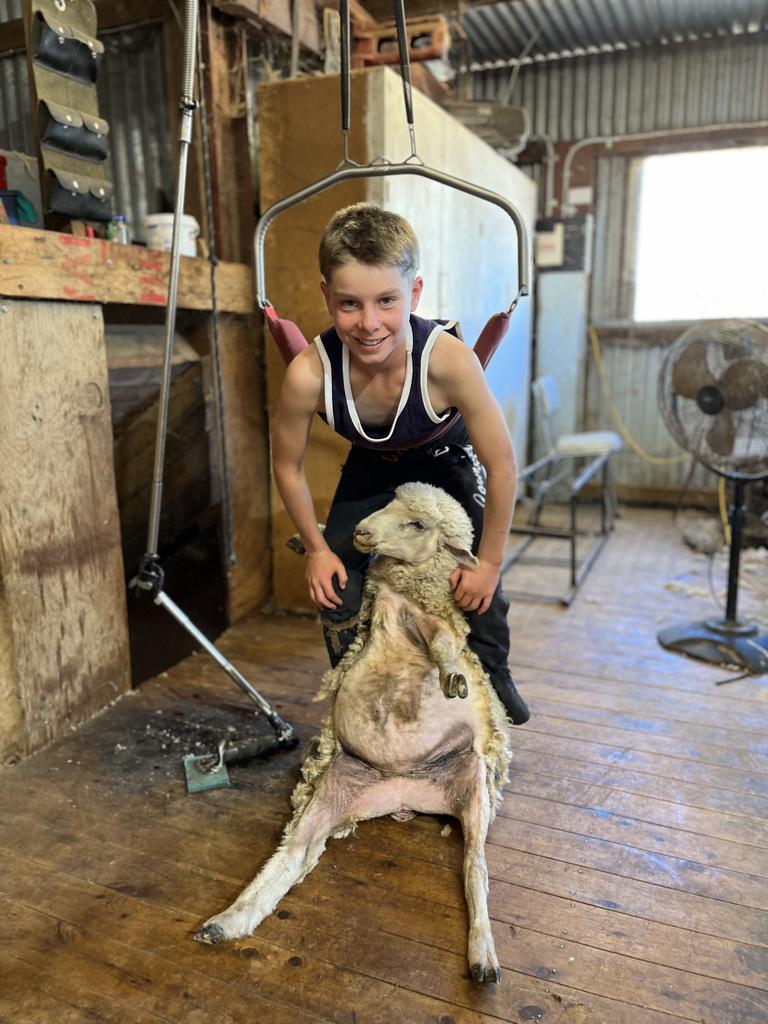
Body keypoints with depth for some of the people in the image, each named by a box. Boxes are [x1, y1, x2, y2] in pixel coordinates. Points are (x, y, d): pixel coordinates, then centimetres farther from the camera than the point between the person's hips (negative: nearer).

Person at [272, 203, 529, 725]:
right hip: (371, 469, 2)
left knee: (478, 583, -7)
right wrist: (317, 548, -9)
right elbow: (289, 467, -15)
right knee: (336, 586, -2)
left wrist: (489, 563, -19)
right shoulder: (310, 373, -36)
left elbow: (503, 466, -28)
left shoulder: (449, 359, -41)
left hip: (448, 462, -1)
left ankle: (494, 680, 25)